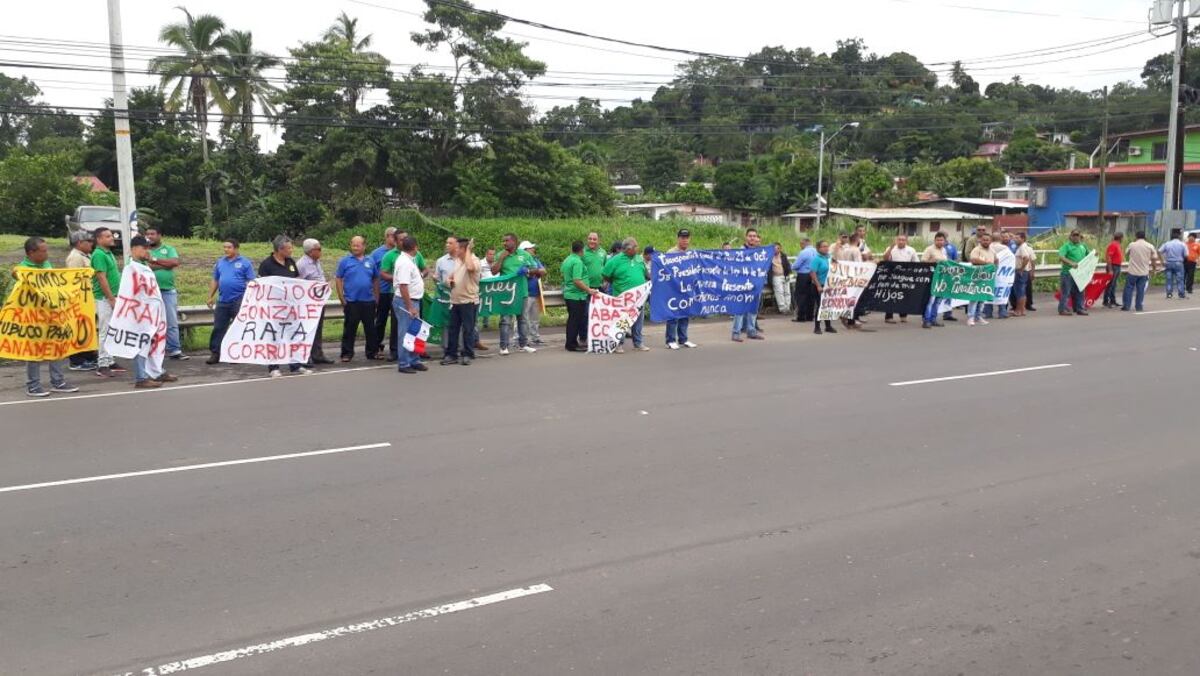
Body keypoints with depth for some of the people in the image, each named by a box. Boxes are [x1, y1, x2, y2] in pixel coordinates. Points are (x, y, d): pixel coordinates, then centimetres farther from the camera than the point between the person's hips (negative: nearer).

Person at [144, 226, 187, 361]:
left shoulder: (168, 249, 9)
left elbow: (175, 262, -9)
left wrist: (155, 260, -8)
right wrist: (166, 264, -10)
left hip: (168, 291, 0)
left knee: (172, 322, 1)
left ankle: (174, 350, 5)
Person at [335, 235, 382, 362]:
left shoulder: (370, 261, 8)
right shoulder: (345, 261, -1)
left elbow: (375, 280, 13)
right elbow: (339, 280, -1)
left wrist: (377, 297, 7)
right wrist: (342, 299, -6)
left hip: (368, 300, 3)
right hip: (351, 301, -3)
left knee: (370, 328, 9)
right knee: (350, 329, 2)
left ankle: (373, 352, 18)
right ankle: (347, 353, 10)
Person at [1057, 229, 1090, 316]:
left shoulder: (1082, 246, 15)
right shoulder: (1067, 245, -6)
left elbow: (1088, 256, 27)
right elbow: (1061, 256, -20)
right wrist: (1071, 263, -31)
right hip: (1068, 273, -7)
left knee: (1079, 292, 12)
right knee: (1066, 292, -4)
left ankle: (1079, 308, 20)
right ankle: (1062, 309, 0)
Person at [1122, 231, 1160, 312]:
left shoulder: (1132, 245, -4)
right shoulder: (1150, 246, 0)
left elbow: (1126, 254, 10)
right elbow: (1155, 258, 1)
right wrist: (1152, 268, 14)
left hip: (1132, 271, -2)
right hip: (1144, 272, 2)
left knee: (1128, 289, 5)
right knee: (1141, 290, 7)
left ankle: (1126, 306, 4)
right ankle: (1139, 306, 7)